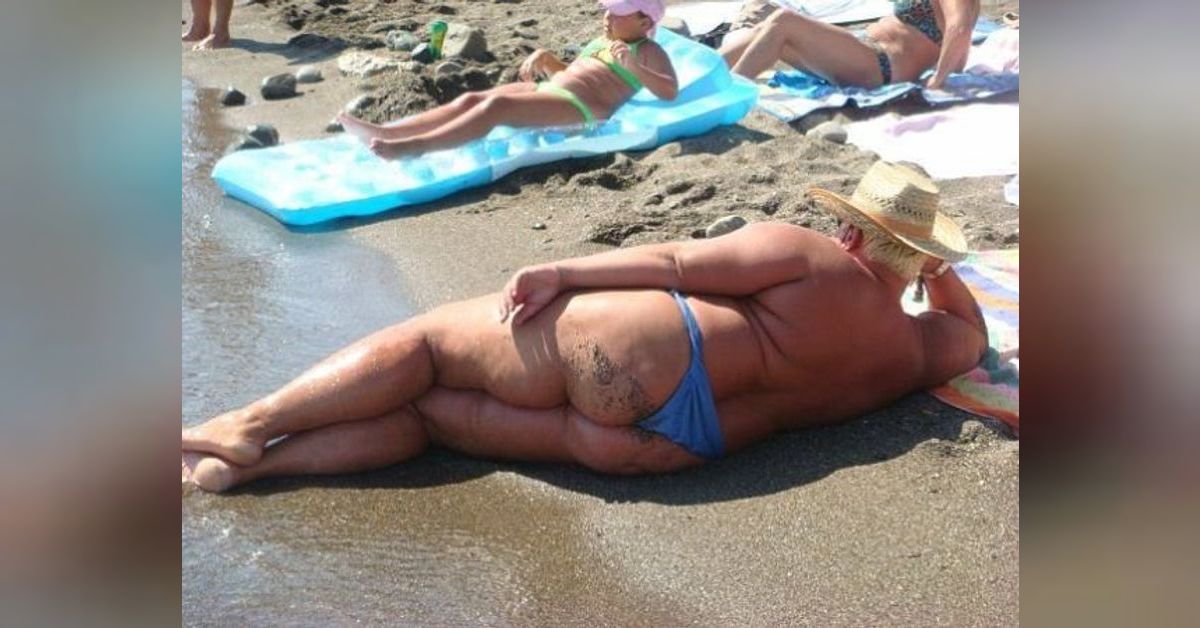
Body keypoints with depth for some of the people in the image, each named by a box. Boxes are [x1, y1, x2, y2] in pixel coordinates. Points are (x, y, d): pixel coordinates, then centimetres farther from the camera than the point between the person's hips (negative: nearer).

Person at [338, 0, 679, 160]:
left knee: (497, 105, -30)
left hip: (578, 107, -8)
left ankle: (414, 146, -40)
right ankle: (383, 132, -19)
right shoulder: (602, 41, 29)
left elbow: (671, 92, -10)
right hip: (545, 89, 9)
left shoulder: (648, 51, 5)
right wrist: (546, 58, 17)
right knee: (471, 99, -10)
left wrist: (633, 67, -23)